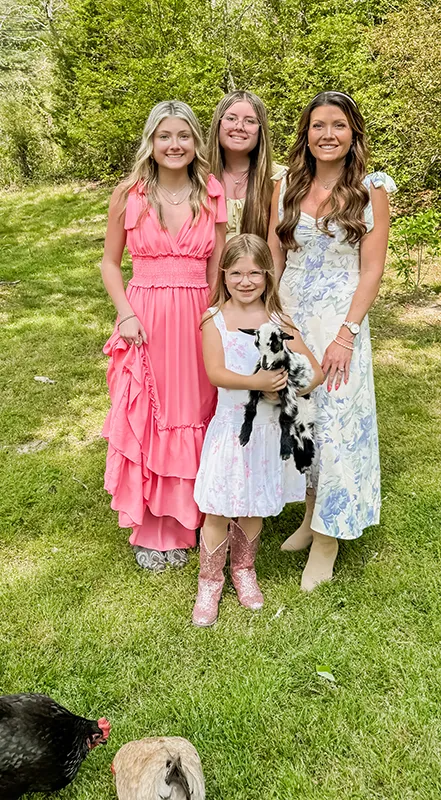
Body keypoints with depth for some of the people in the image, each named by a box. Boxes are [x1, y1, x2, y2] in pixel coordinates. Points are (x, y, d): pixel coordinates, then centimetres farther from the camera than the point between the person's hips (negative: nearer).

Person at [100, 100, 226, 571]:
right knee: (144, 422, 5)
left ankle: (184, 523, 28)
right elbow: (110, 262, 7)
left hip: (197, 320, 1)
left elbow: (217, 269, 6)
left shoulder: (212, 195, 3)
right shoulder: (128, 194, 1)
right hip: (145, 320, -1)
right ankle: (150, 530, 24)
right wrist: (126, 313, -7)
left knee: (192, 422, 8)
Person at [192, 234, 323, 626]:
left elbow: (316, 370, -1)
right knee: (218, 511, 2)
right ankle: (210, 582, 23)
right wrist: (256, 382, -29)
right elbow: (216, 373, -15)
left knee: (254, 508, 16)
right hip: (230, 426, -2)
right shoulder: (214, 319, -2)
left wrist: (288, 388, -20)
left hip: (268, 428, 2)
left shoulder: (277, 321, 2)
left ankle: (244, 570, 39)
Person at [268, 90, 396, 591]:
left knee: (336, 419, 0)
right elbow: (273, 259, 6)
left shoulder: (371, 192, -3)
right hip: (288, 318, 4)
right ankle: (310, 515, 29)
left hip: (340, 322, -3)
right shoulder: (286, 188, 6)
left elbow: (372, 270, -7)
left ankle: (328, 537, 16)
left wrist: (346, 335, -14)